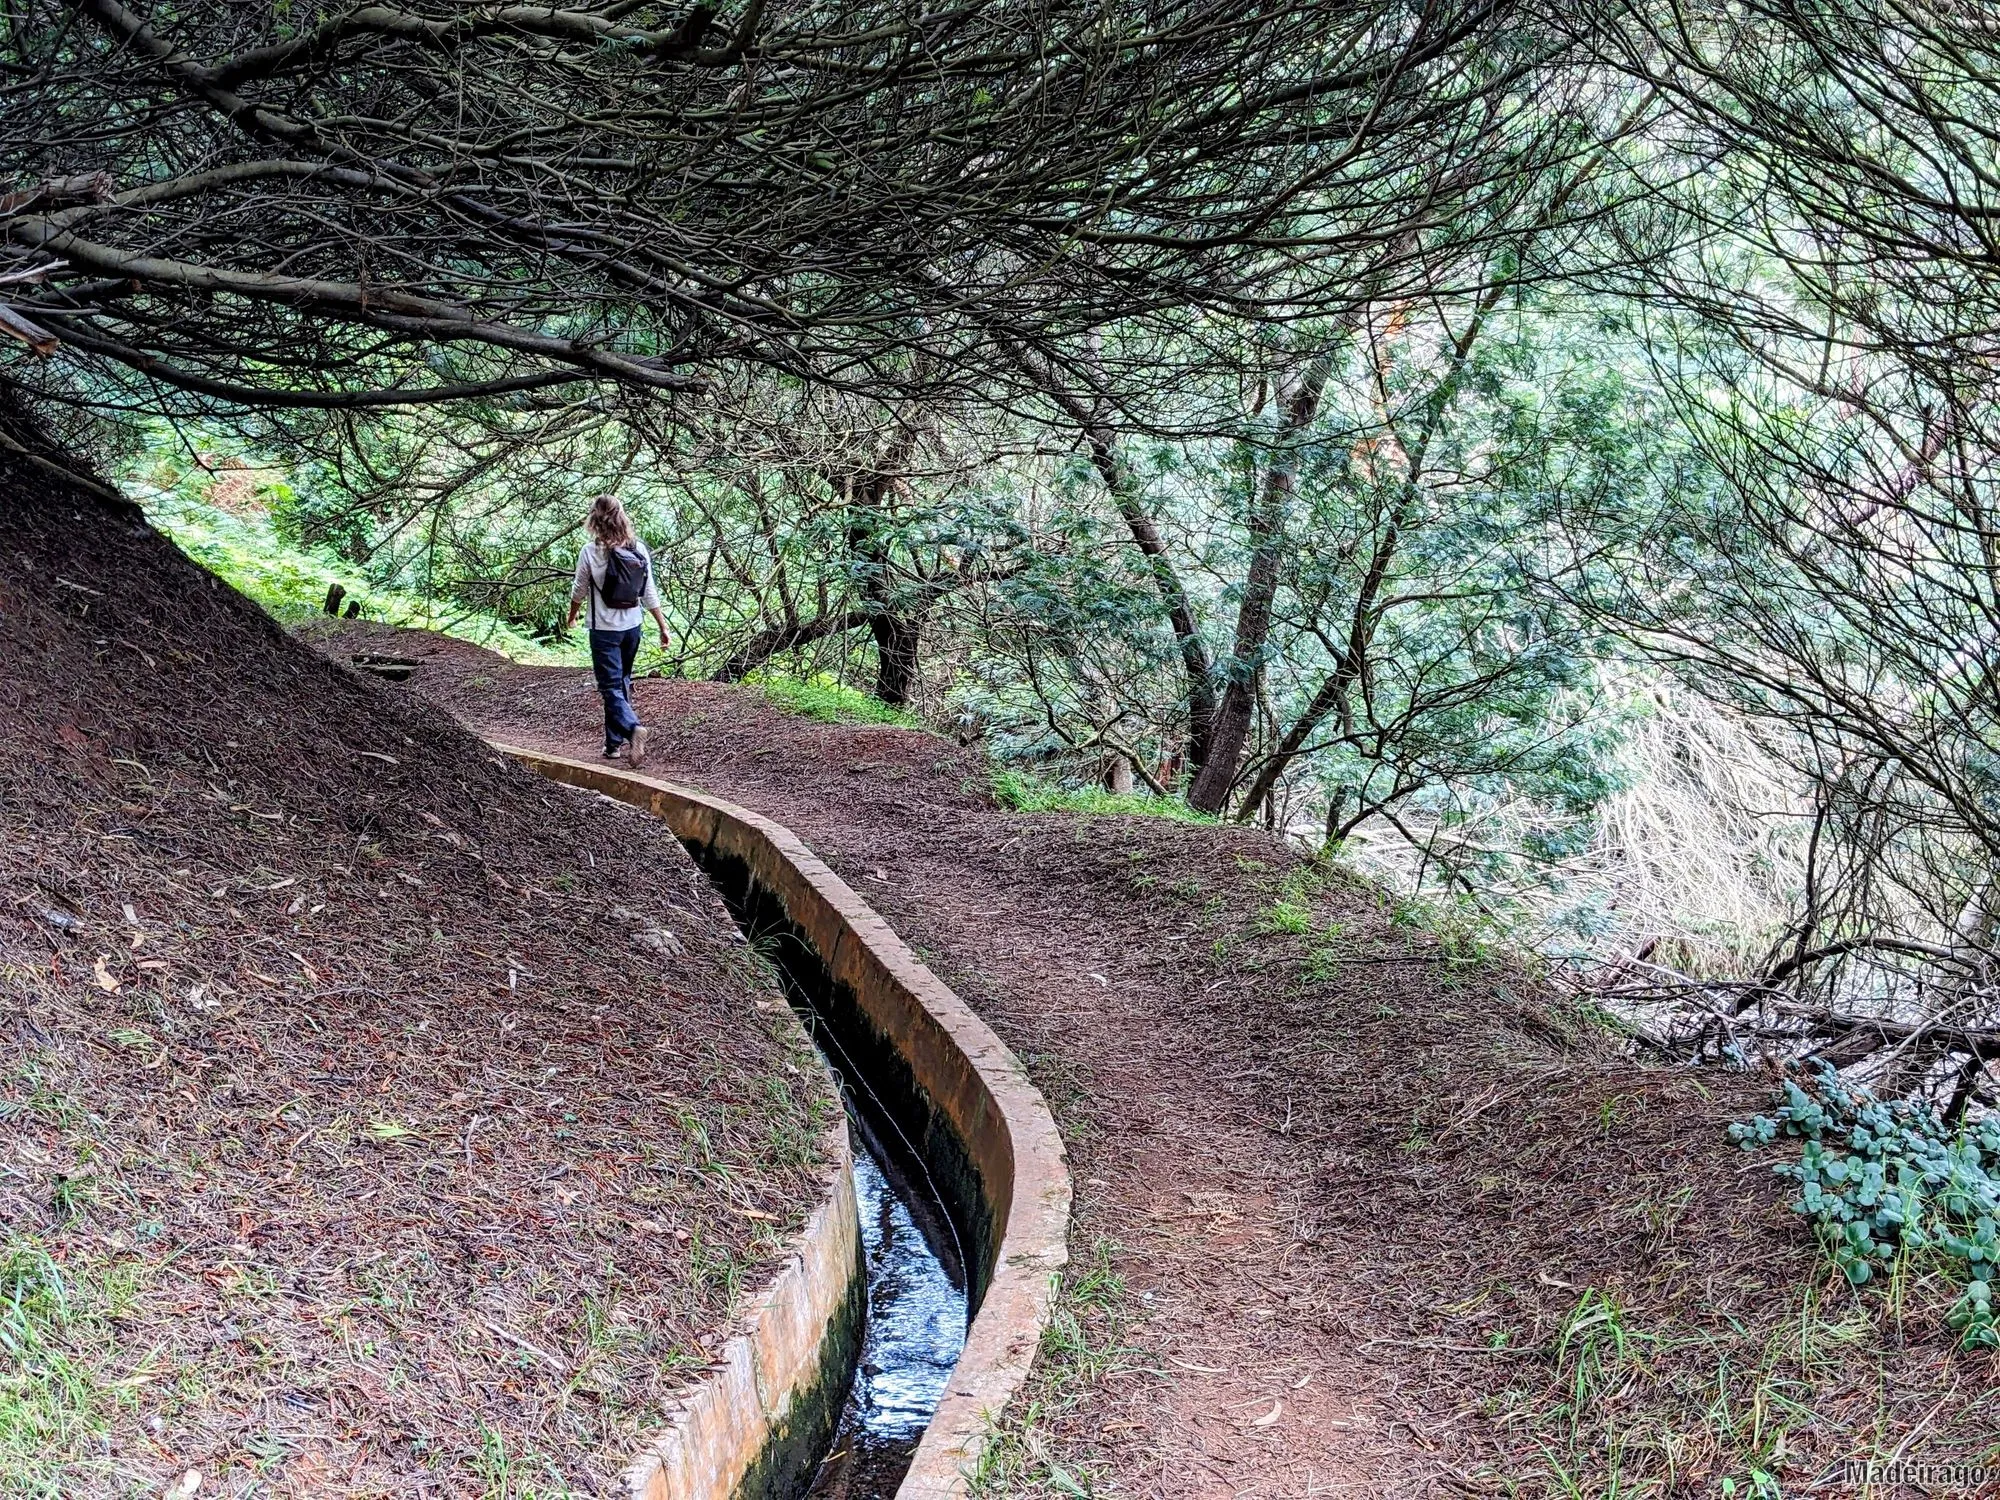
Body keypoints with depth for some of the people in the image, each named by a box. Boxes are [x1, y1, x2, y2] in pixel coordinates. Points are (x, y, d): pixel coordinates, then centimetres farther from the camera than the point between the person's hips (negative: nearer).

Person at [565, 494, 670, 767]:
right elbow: (649, 593, 0)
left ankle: (632, 727, -27)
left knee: (611, 687, -1)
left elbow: (579, 591, -1)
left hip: (604, 629, -5)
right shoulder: (639, 550, -3)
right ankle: (615, 743, 23)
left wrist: (572, 616, 18)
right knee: (622, 682, 18)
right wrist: (663, 626, 8)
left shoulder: (591, 551, -14)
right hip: (632, 627, 5)